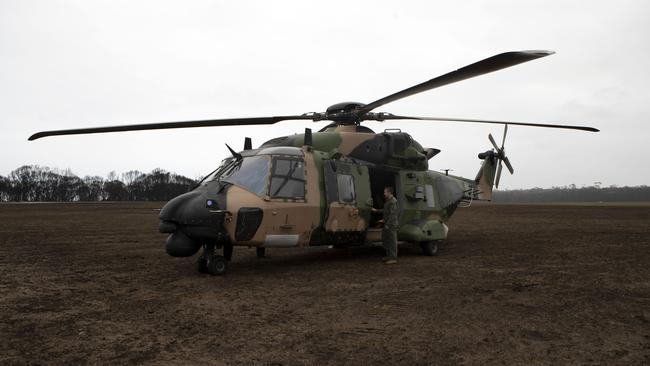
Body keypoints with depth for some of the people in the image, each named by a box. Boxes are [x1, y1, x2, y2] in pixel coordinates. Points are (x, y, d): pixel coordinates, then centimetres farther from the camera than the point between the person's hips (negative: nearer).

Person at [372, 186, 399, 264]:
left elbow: (392, 214, -22)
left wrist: (387, 224, -22)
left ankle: (393, 258, 1)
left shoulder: (393, 201, -18)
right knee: (385, 239, 17)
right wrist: (376, 210, 29)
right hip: (387, 224, 10)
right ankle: (389, 255, 27)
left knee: (392, 241, -4)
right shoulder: (388, 200, 14)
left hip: (391, 225, -10)